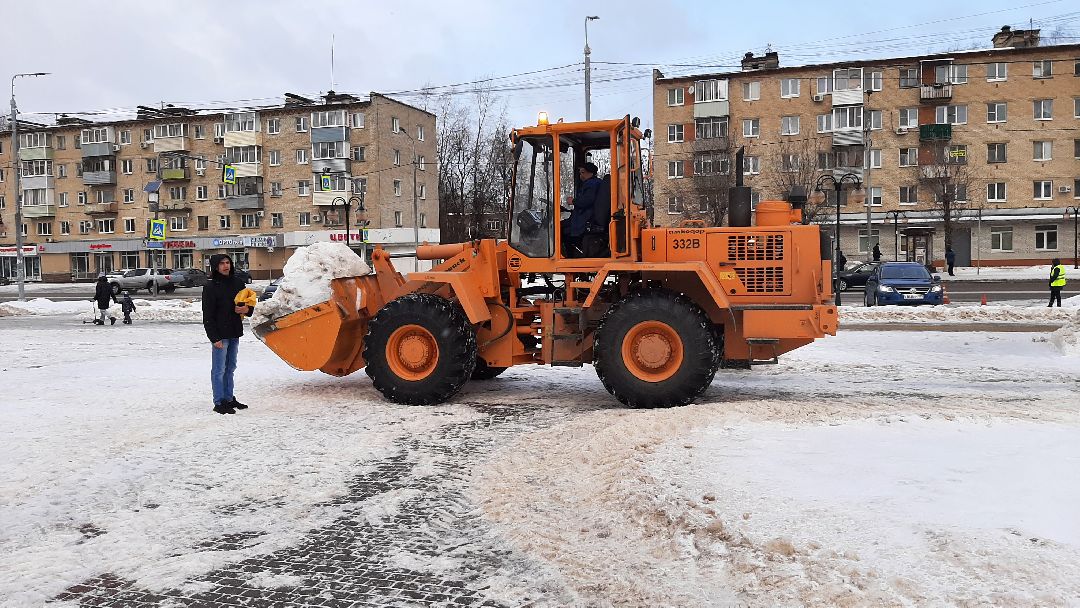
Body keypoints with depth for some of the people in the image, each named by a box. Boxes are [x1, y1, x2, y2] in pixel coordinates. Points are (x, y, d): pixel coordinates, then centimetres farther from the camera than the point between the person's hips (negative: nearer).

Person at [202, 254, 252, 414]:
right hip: (220, 334, -6)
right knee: (219, 370, -1)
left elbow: (249, 302, 19)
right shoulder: (210, 287, -8)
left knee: (230, 368, 15)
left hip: (234, 333, 6)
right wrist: (214, 338, -16)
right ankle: (219, 403, 4)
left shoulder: (237, 282, 8)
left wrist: (247, 309, -7)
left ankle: (229, 399, 25)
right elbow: (208, 315, -10)